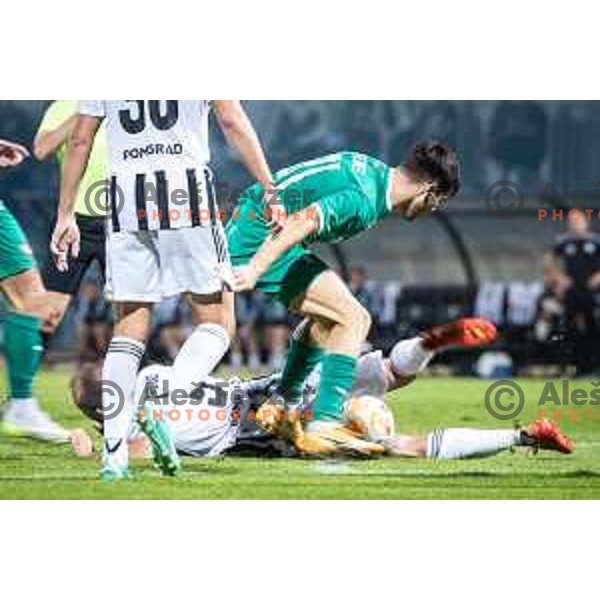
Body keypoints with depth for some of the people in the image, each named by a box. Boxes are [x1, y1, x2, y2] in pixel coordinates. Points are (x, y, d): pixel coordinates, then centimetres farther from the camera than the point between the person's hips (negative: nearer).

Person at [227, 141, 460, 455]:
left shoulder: (374, 170, 11)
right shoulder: (365, 201, -20)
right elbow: (300, 222, -30)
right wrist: (254, 270, -35)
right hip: (259, 242, -11)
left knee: (328, 316, 24)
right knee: (352, 319, -12)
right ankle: (324, 426, -17)